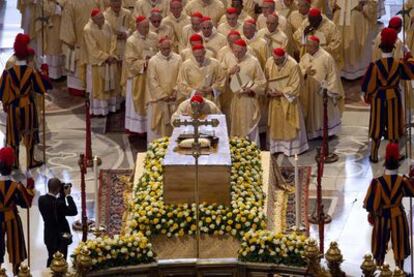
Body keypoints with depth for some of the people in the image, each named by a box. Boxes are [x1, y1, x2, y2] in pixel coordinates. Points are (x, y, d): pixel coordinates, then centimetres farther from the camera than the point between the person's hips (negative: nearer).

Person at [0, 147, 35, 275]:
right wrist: (29, 189, 1)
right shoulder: (16, 186, -15)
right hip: (12, 220, 0)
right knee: (15, 247, 12)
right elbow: (26, 203, -7)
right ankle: (16, 272, 17)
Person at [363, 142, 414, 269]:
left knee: (380, 245, 18)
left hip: (382, 218, 0)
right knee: (399, 244, 18)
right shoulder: (402, 181, -19)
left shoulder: (377, 182, -22)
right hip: (398, 217, 1)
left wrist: (372, 213, 4)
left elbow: (369, 204, -16)